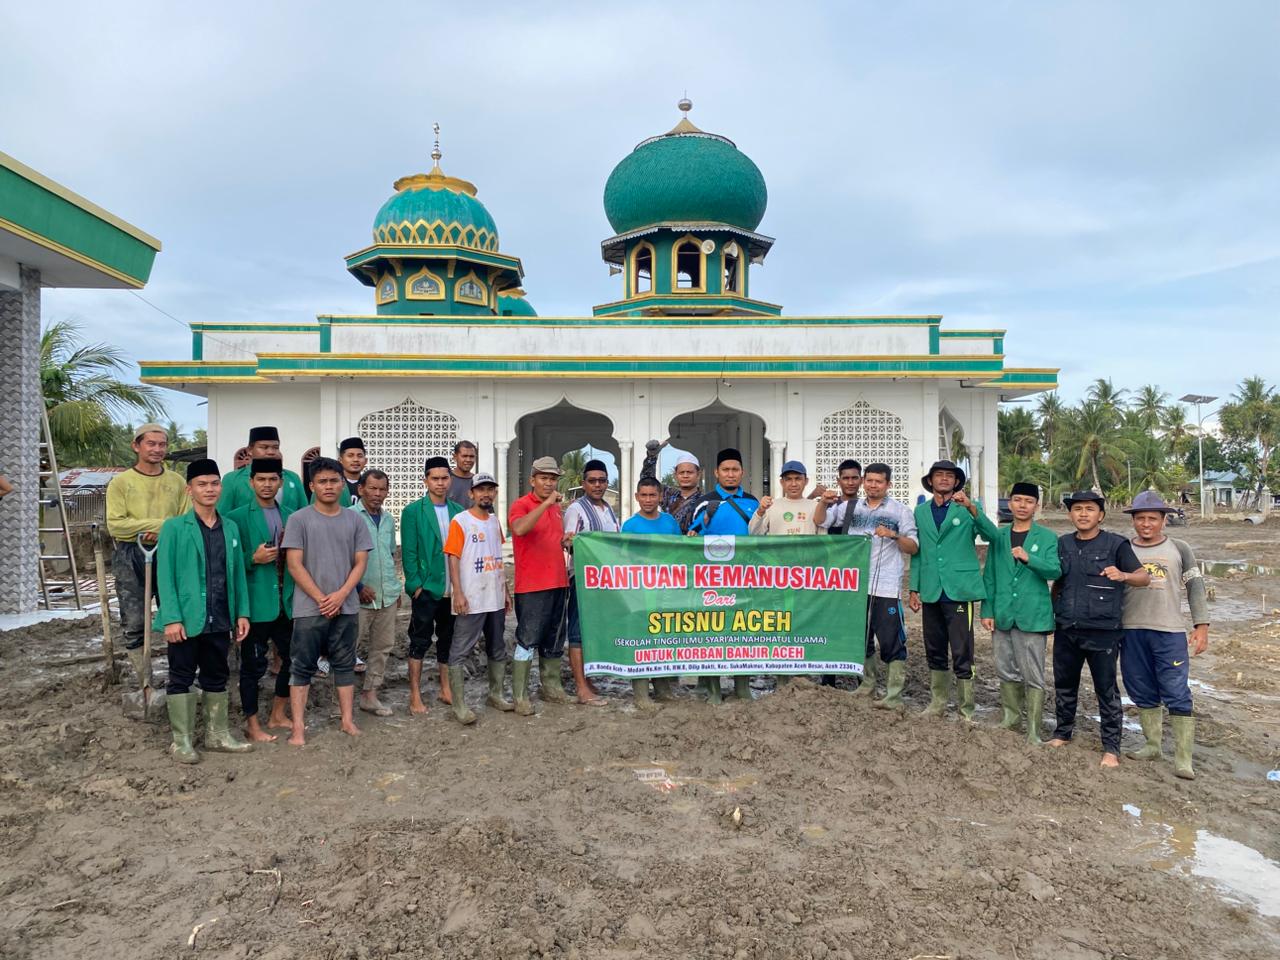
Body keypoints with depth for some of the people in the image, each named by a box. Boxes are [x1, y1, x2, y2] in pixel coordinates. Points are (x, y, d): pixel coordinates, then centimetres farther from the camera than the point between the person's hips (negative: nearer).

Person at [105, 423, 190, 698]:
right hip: (131, 557, -1)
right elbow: (115, 525, -8)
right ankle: (146, 685, 10)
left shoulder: (177, 481, 9)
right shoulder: (120, 482, 2)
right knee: (134, 625, 0)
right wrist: (159, 524, -16)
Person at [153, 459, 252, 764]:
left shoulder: (231, 528, 9)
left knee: (217, 678, 14)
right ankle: (181, 740, 17)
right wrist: (172, 619, -15)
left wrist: (242, 613, 5)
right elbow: (165, 576, -8)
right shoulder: (174, 527, -5)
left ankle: (217, 733, 26)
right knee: (181, 678, 7)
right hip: (186, 620, -4)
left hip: (220, 620, 5)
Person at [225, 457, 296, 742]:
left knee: (293, 658, 13)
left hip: (287, 602, 5)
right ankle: (252, 724, 19)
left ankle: (278, 715, 31)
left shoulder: (290, 516, 11)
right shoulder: (238, 517, -4)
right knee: (253, 665, 4)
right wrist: (254, 559, -19)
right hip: (256, 603, -5)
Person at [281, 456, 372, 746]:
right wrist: (321, 599, -10)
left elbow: (361, 562, 4)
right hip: (309, 608, -3)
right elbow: (294, 564, -7)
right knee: (302, 668, 3)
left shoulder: (355, 520, 6)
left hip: (346, 607, 3)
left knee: (345, 665, 10)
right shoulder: (299, 519, -3)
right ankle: (298, 728, 8)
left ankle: (348, 721, 19)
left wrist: (341, 595, -10)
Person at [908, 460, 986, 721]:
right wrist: (914, 589, 9)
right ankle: (938, 702, 28)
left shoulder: (968, 508, 0)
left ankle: (966, 710, 8)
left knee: (962, 655, -3)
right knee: (934, 653, 14)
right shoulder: (921, 511, 11)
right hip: (931, 592, 4)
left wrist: (972, 508, -33)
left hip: (958, 590, -4)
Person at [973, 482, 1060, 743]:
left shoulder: (1047, 537, 0)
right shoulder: (998, 536, 10)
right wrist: (987, 610, 2)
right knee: (1006, 672, 13)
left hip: (1032, 616, -3)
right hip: (1002, 615, 4)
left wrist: (1028, 557, -29)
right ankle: (1011, 718, 31)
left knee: (1033, 677, 0)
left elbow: (1054, 571, -13)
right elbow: (989, 575, 8)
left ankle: (1033, 733, 6)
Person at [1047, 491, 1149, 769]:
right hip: (1066, 630, 4)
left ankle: (1111, 747, 16)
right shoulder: (1063, 544, 8)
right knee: (1064, 684, 15)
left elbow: (1144, 577, -9)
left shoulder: (1115, 544, -5)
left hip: (1102, 631, -4)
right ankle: (1063, 732, 32)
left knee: (1106, 689, 4)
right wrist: (1051, 611, 14)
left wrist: (1123, 575, -29)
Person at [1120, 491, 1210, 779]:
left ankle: (1183, 759, -1)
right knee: (1143, 694, 10)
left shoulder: (1179, 550, 5)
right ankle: (1153, 746, 24)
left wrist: (1201, 626, -4)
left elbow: (1196, 588, 4)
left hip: (1170, 632, -2)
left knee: (1177, 695, -5)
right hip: (1131, 632, 2)